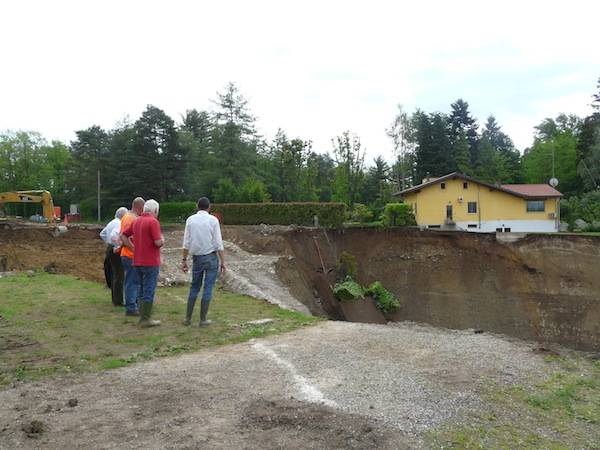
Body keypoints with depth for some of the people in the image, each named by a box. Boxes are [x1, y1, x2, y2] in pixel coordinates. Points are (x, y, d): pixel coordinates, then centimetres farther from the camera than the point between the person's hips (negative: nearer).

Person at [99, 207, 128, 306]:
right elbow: (113, 236, -31)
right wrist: (117, 246, -20)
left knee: (113, 275, 17)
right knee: (119, 276, -5)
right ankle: (118, 301, -1)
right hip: (116, 251, -10)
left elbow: (102, 234, 25)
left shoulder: (112, 222, 14)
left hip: (109, 249, 10)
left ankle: (115, 299, 26)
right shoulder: (119, 223, -16)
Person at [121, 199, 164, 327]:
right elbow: (158, 242, -20)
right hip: (151, 262, -7)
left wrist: (133, 248, 12)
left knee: (142, 290, 16)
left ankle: (143, 317, 22)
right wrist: (163, 240, 1)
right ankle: (146, 319, 1)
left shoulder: (136, 221, 10)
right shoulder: (153, 221, -14)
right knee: (149, 291, -2)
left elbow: (124, 235, 14)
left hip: (138, 261, 8)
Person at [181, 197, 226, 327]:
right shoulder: (213, 220, -6)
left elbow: (186, 243, -1)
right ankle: (203, 320, 7)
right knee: (208, 288, 3)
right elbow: (218, 243, -8)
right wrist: (222, 261, -3)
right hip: (211, 257, -3)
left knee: (194, 287, 16)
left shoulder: (190, 220, 1)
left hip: (197, 258, 3)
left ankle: (188, 318, 16)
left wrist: (184, 260, 5)